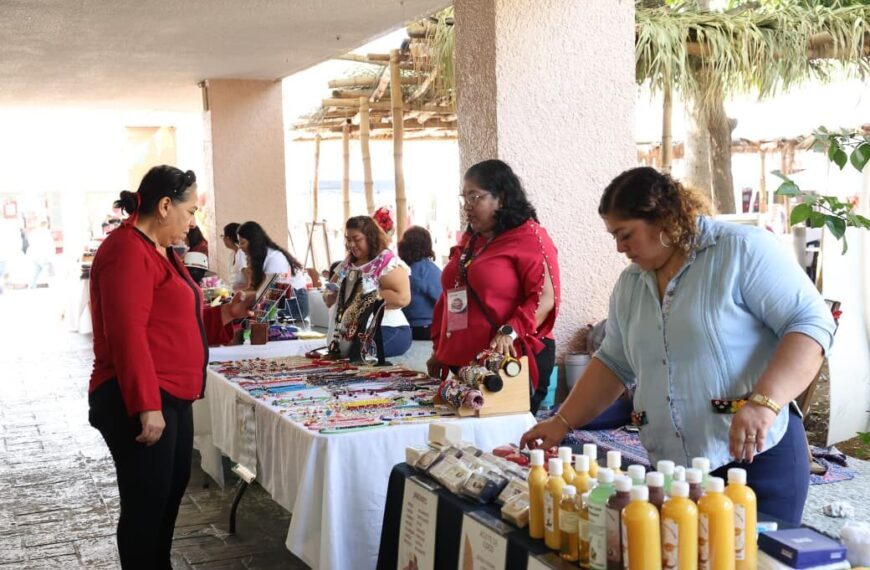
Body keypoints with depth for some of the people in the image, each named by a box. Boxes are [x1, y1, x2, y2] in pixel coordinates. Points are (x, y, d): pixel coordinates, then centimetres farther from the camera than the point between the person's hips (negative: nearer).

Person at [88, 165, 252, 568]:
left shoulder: (160, 251, 17)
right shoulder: (127, 251, -16)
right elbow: (127, 335, -23)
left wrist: (223, 315, 12)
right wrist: (146, 405, -27)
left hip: (171, 397, 11)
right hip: (138, 403, -11)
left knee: (172, 490, 19)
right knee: (145, 504, -2)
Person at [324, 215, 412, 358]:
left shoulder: (388, 262, -7)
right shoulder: (347, 263, 17)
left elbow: (402, 298, -20)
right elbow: (329, 299, 28)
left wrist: (368, 298, -16)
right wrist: (330, 294, 4)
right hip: (349, 335, 7)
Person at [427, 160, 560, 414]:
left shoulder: (529, 238, -4)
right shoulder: (469, 241, 19)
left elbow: (545, 297, -14)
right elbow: (449, 298, 24)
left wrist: (510, 332, -26)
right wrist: (439, 350, 21)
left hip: (510, 361, -7)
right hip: (459, 363, 7)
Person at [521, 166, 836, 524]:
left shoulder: (742, 249, -7)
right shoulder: (630, 284, 13)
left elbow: (811, 323, -13)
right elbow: (613, 363, 22)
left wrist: (764, 402, -25)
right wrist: (562, 423, 14)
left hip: (757, 458, -5)